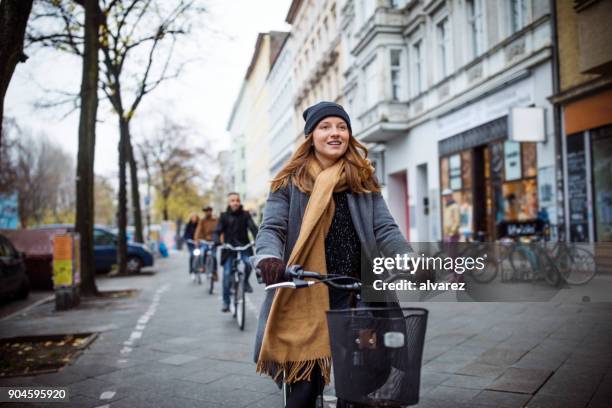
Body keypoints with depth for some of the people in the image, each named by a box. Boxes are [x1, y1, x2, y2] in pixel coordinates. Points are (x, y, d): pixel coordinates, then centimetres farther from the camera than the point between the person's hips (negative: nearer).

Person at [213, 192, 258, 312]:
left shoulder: (245, 215, 5)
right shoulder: (224, 216, 5)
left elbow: (253, 228, -7)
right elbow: (217, 231, -4)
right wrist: (216, 241, -26)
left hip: (243, 246, 0)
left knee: (249, 262, -29)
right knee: (227, 273, -8)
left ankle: (245, 281, 2)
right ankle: (226, 302, 4)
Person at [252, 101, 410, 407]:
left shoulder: (364, 181, 12)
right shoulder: (290, 181, 6)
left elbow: (385, 229, 4)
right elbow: (271, 228, -2)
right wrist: (269, 258, -25)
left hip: (354, 295, 2)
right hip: (303, 297, -2)